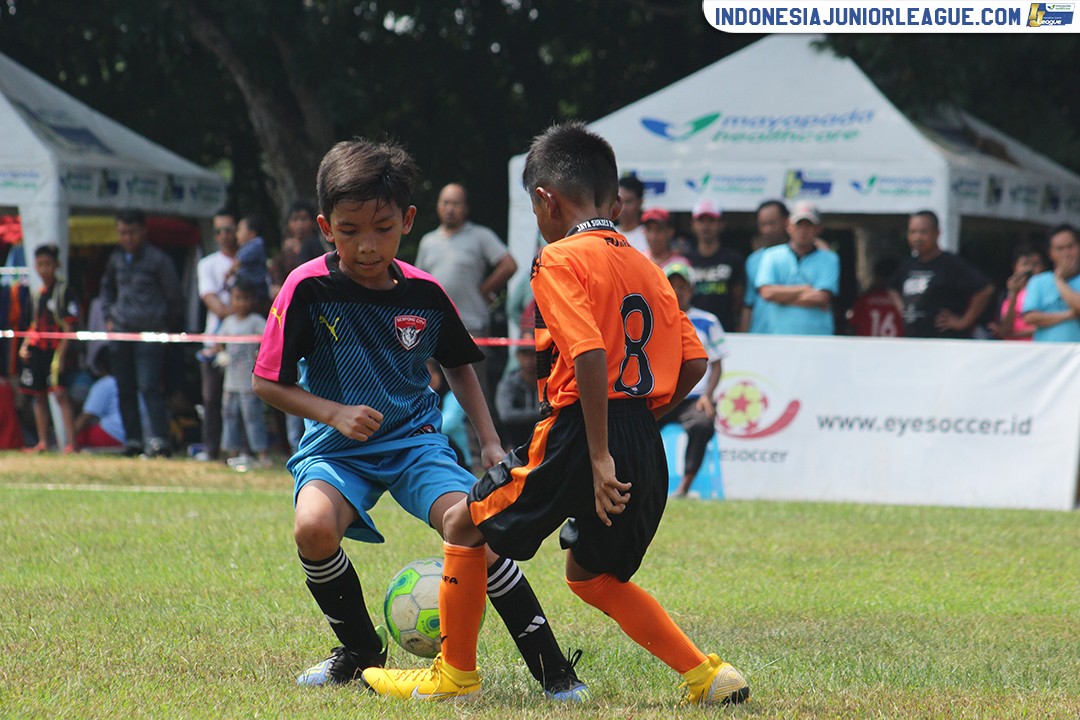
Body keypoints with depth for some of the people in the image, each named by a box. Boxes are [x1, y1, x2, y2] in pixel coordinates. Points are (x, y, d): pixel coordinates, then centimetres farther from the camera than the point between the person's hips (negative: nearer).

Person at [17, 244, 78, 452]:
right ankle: (42, 443, 15)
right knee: (39, 396, 9)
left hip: (55, 349, -7)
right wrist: (24, 346, 9)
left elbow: (68, 327, -10)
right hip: (35, 349, 7)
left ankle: (71, 443, -17)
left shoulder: (64, 291, -6)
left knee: (60, 394, -14)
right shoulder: (39, 293, 14)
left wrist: (61, 354, -16)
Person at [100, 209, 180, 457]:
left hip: (149, 334, -6)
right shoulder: (116, 259, 11)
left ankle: (159, 439, -18)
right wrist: (108, 317, 18)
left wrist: (162, 324, 4)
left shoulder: (158, 260, -5)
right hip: (119, 334, 6)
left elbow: (173, 297, 3)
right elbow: (107, 287, 30)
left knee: (149, 387, -14)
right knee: (125, 390, 7)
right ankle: (132, 439, 12)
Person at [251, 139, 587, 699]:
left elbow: (459, 364, 17)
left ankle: (551, 668, -16)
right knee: (314, 527, -31)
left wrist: (489, 441, 11)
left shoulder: (425, 293, -3)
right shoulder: (308, 289, -11)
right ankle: (361, 649, -3)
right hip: (337, 447, -1)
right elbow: (267, 382, -6)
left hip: (415, 441, 1)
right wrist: (334, 412, -19)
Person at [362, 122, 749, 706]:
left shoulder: (560, 260, -8)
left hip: (578, 435, -7)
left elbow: (590, 355, -20)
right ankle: (707, 675, 13)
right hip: (646, 451, 7)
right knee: (591, 575, 23)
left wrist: (600, 456, -21)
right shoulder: (648, 269, 14)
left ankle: (455, 674, 17)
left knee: (464, 526, 12)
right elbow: (693, 364, 10)